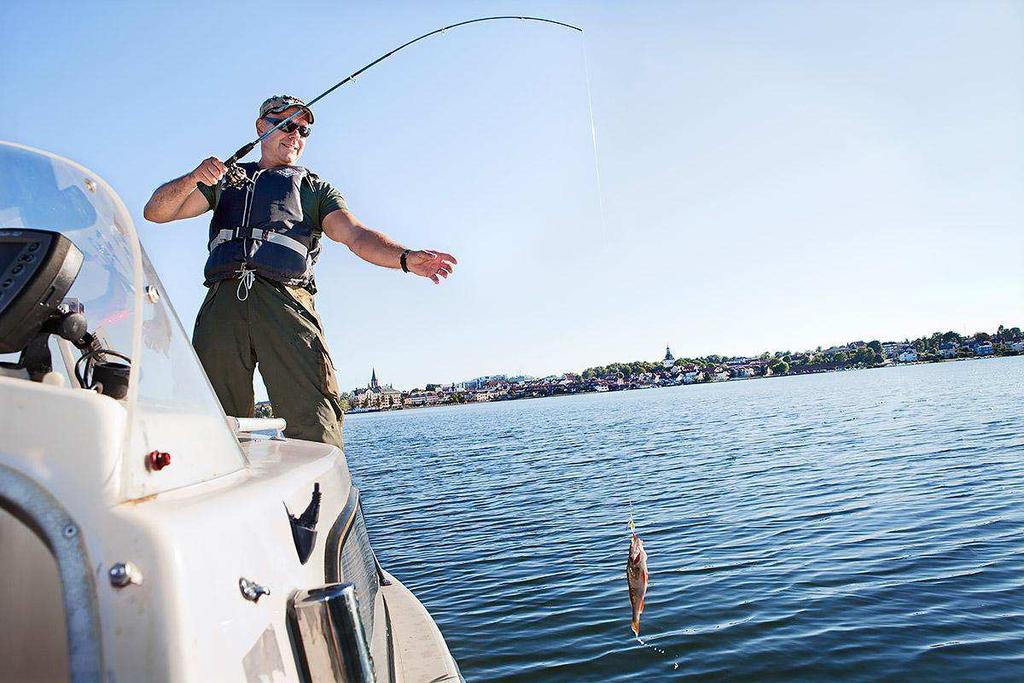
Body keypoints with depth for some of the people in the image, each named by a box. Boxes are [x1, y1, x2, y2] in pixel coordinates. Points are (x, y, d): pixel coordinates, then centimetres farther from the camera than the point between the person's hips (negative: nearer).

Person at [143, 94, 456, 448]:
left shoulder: (315, 188, 27)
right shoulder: (226, 179, 31)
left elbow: (357, 236, 9)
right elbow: (155, 211, 22)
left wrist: (406, 258, -12)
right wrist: (194, 178, 1)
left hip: (287, 301, -1)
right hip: (222, 303, 2)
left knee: (314, 426, -17)